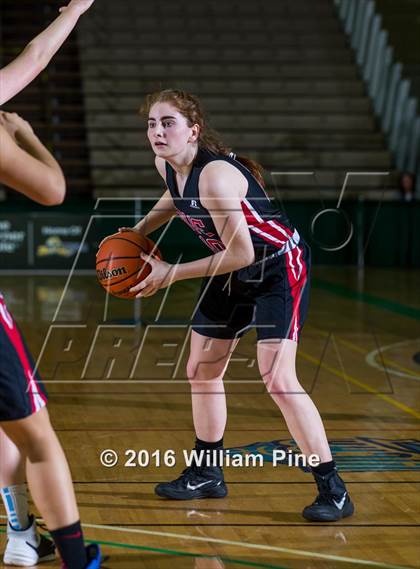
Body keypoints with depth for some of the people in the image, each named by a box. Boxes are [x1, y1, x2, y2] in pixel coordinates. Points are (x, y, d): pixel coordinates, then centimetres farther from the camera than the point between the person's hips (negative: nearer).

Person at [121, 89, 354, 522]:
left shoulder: (215, 175, -32)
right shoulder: (166, 165, -6)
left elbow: (241, 254, -29)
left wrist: (171, 274, -22)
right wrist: (138, 232, 9)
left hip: (279, 268, -9)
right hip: (232, 272, 9)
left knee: (278, 380, -18)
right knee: (201, 372, 14)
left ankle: (333, 490, -8)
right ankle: (207, 475, 31)